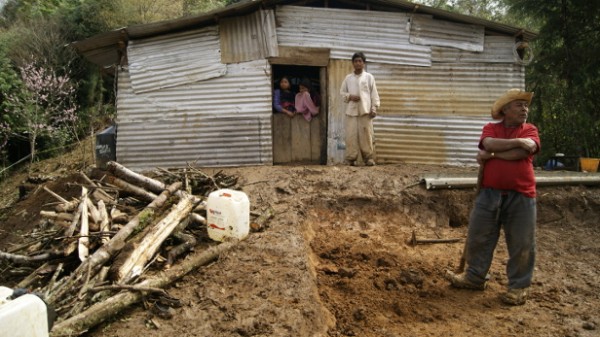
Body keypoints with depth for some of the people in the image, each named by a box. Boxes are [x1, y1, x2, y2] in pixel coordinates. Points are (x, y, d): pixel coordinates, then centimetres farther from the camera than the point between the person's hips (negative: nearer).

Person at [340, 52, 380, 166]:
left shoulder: (369, 77, 7)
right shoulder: (348, 78, 12)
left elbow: (374, 94, 5)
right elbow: (342, 92, 15)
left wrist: (374, 108, -4)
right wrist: (349, 96, -6)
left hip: (365, 110, -1)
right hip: (351, 110, 2)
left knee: (366, 134, -3)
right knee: (351, 135, -3)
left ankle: (368, 158, 2)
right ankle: (351, 158, 1)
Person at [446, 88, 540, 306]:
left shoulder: (530, 130, 4)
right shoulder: (491, 128, 7)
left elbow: (522, 152, -15)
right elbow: (490, 144, -16)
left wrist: (490, 155, -12)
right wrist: (517, 141, -17)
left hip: (520, 196, -1)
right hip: (490, 193, 2)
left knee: (521, 243, 4)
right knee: (479, 237, 9)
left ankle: (519, 286, 19)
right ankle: (475, 277, 26)